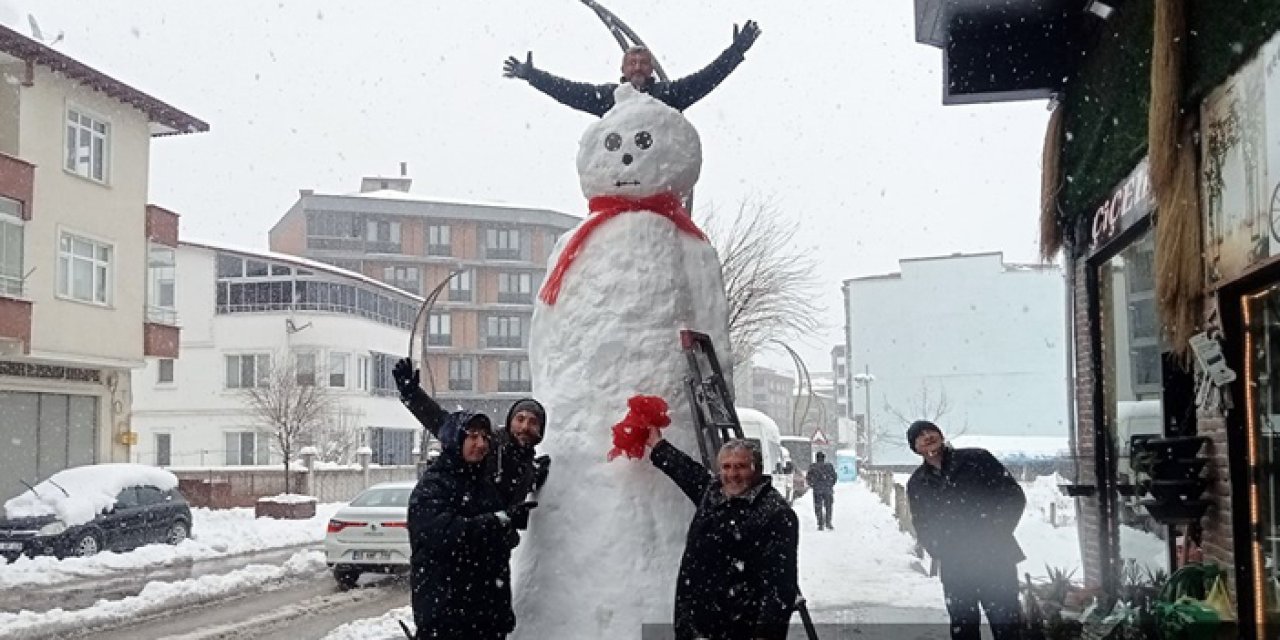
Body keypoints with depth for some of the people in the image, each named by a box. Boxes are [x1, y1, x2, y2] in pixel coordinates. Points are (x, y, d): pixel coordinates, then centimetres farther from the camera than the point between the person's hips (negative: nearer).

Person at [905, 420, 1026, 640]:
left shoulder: (977, 459, 0)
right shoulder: (917, 483, 9)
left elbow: (1014, 495, -1)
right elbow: (923, 528, 12)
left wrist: (996, 533, -8)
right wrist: (942, 552, -4)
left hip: (995, 557, -2)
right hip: (955, 567, 3)